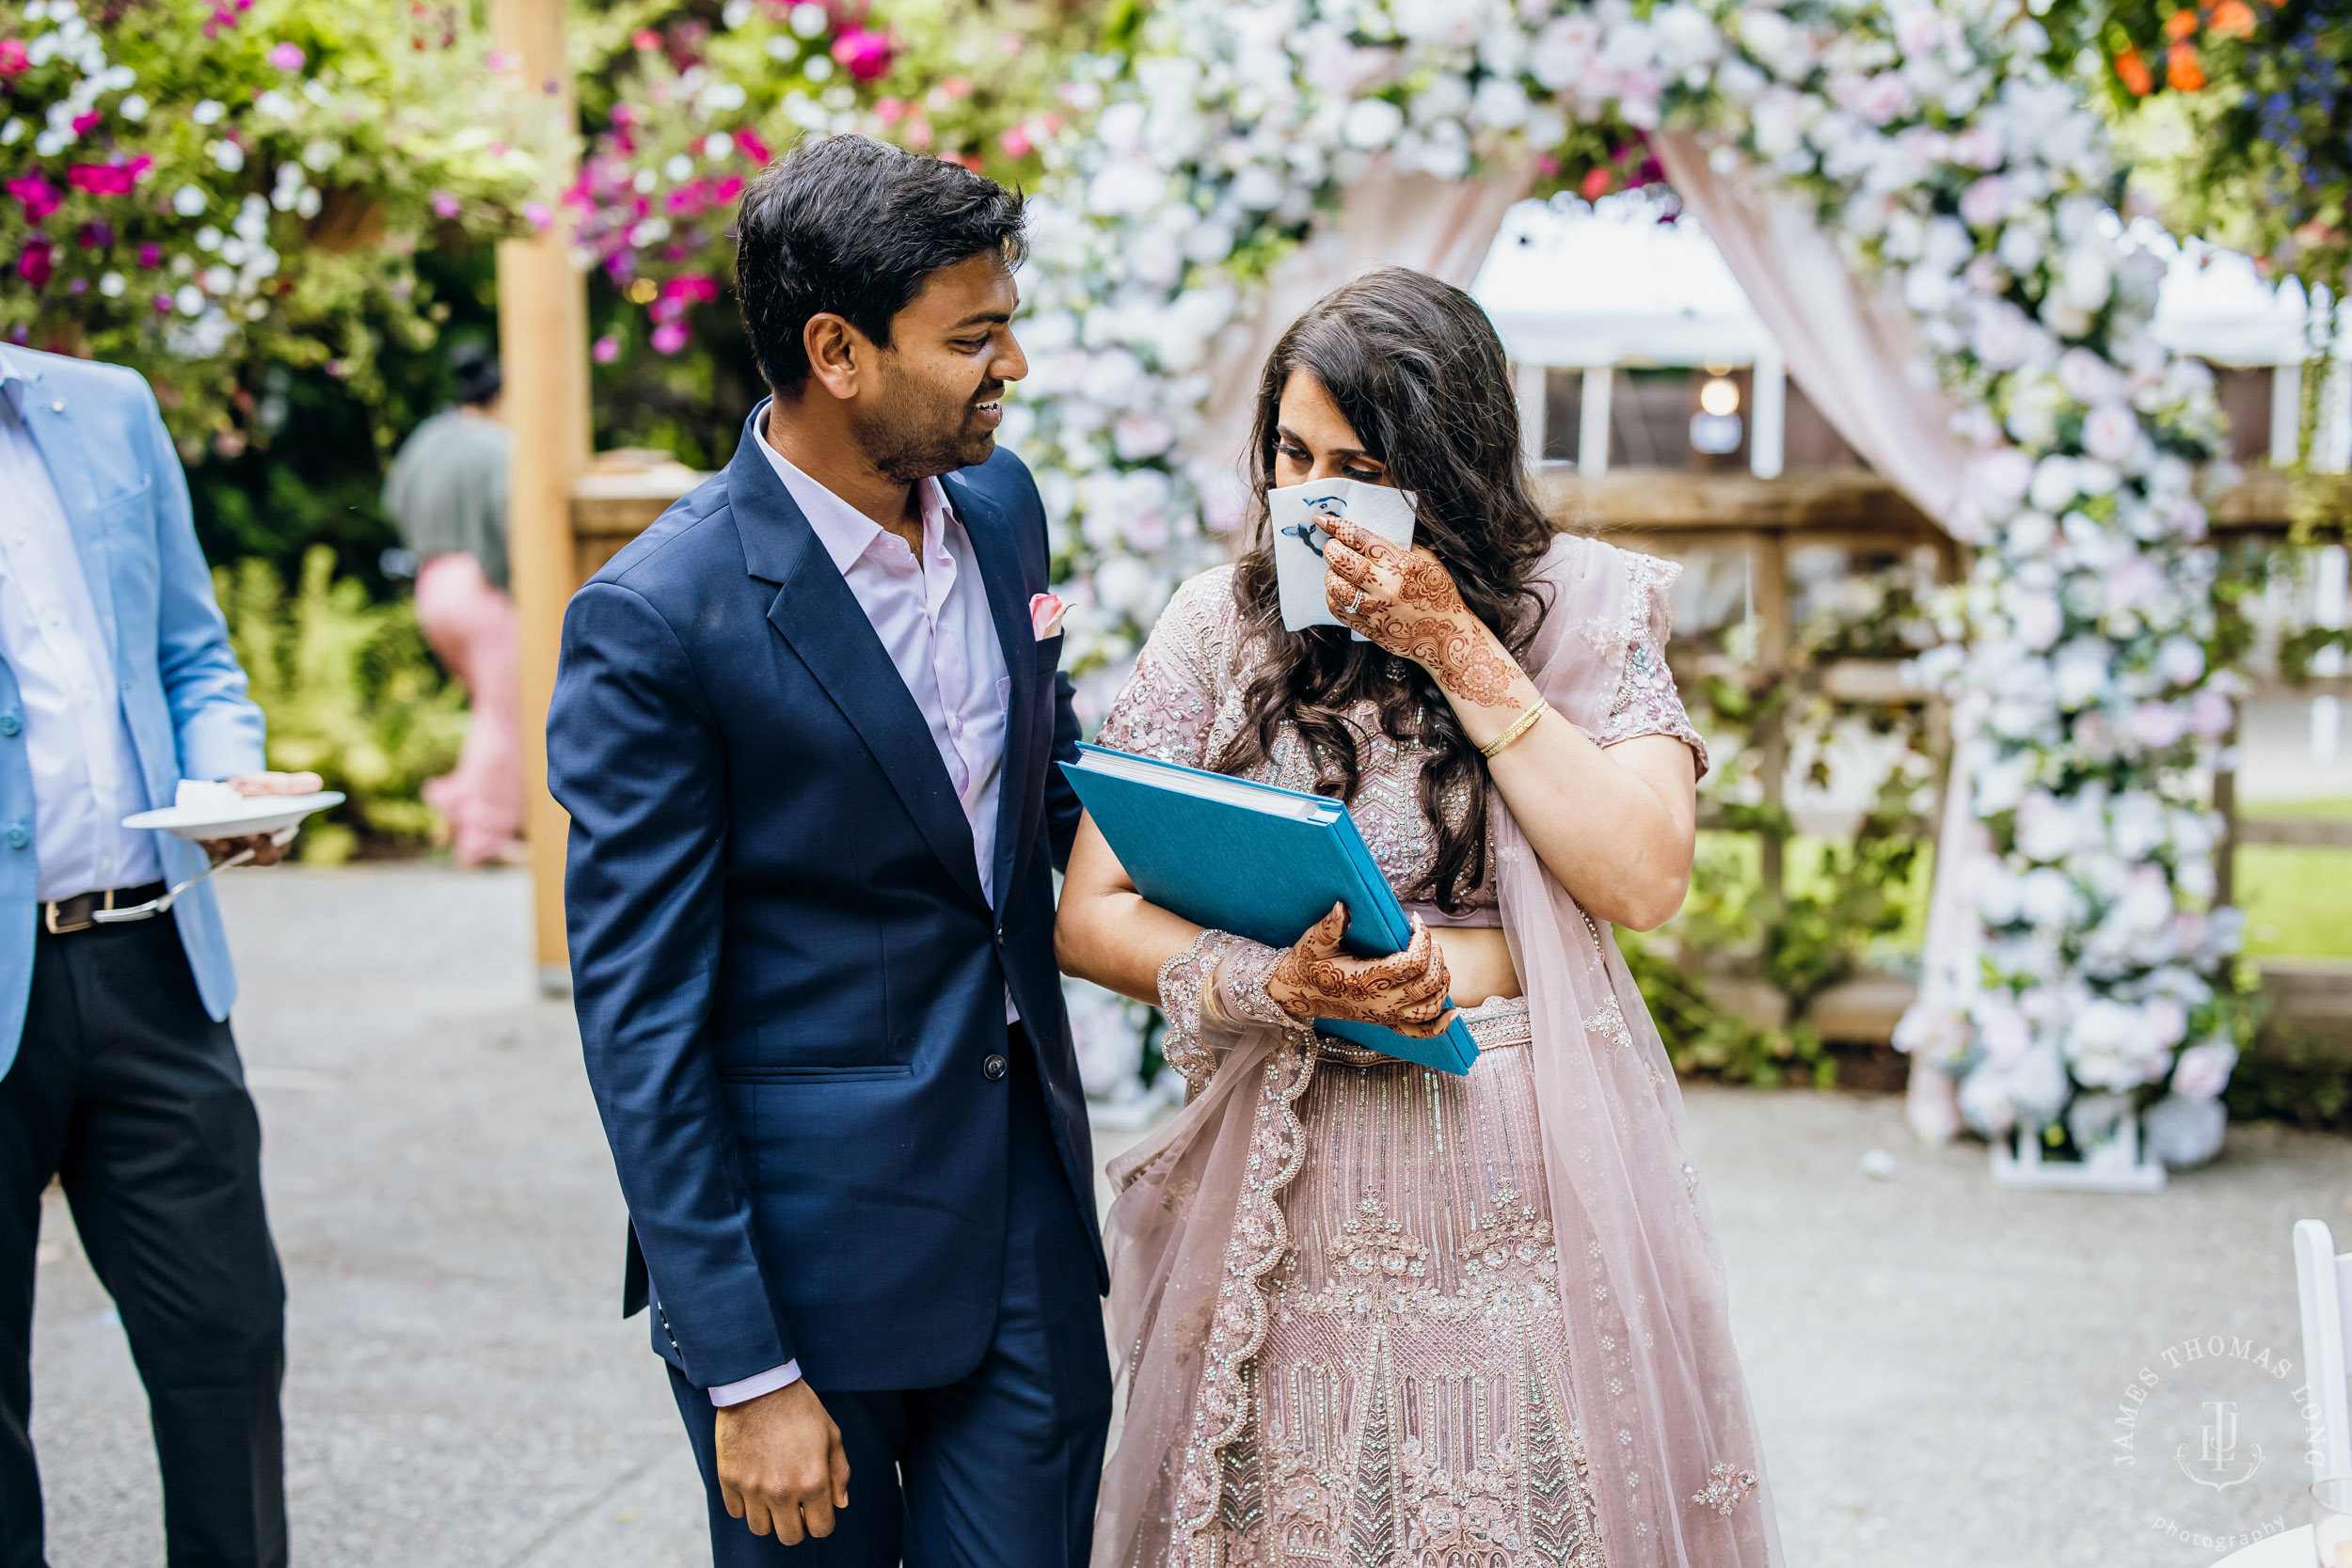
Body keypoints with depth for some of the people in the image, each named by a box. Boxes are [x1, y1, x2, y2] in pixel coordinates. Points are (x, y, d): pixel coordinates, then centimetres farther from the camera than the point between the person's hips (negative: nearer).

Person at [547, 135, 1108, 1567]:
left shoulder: (1000, 503, 3)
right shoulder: (656, 619, -18)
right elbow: (639, 1019, -16)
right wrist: (743, 1374, -15)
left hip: (1029, 1190, 6)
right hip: (808, 1237, -6)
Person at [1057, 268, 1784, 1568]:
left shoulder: (1577, 605, 1)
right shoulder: (1220, 621, 2)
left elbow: (1644, 881, -13)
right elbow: (1091, 915, 0)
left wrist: (1460, 652, -13)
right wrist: (1270, 984, -18)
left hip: (1537, 1172, 0)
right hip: (1294, 1183, 1)